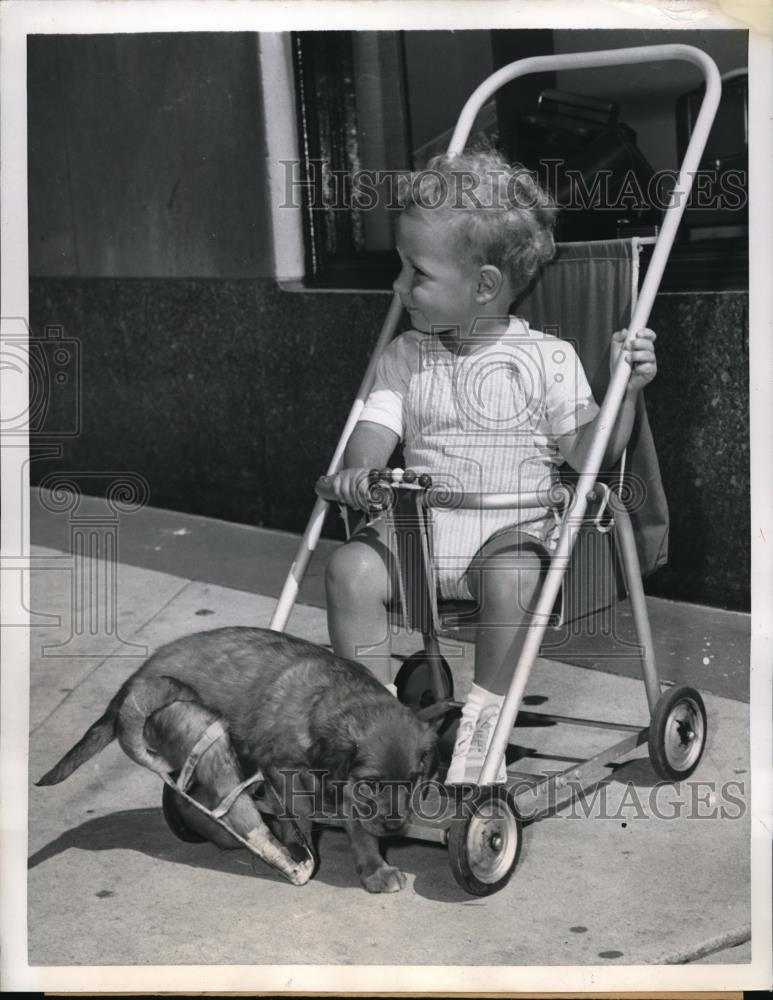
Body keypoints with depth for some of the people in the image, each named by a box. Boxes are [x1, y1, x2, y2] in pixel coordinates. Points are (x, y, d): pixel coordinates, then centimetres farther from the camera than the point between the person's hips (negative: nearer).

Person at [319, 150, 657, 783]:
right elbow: (377, 429, 3)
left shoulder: (546, 358, 0)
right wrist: (359, 471, -19)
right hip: (416, 525, 4)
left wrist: (626, 389, -15)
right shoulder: (406, 357, 11)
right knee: (350, 568, -23)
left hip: (511, 530, -3)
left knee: (511, 578, -36)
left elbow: (587, 451, -1)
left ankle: (485, 719, -16)